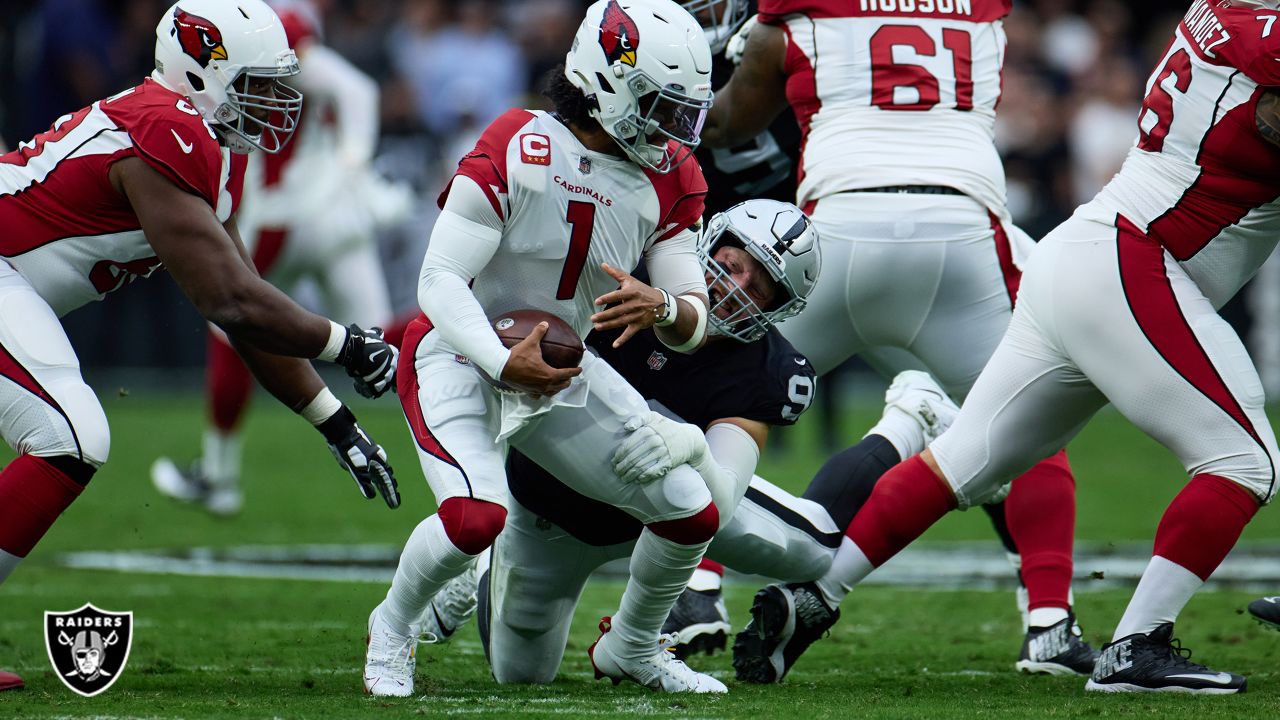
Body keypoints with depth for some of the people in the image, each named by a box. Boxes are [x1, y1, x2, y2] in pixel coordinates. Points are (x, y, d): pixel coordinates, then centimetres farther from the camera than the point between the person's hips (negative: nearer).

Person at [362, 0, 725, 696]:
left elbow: (694, 323, -5)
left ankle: (630, 648, 27)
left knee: (692, 513, -1)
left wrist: (661, 307, -29)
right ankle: (393, 626, 0)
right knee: (476, 515, -31)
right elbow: (440, 280, -22)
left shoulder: (669, 179, -3)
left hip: (561, 369, 6)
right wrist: (504, 363, -37)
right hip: (460, 356, -6)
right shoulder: (516, 151, -21)